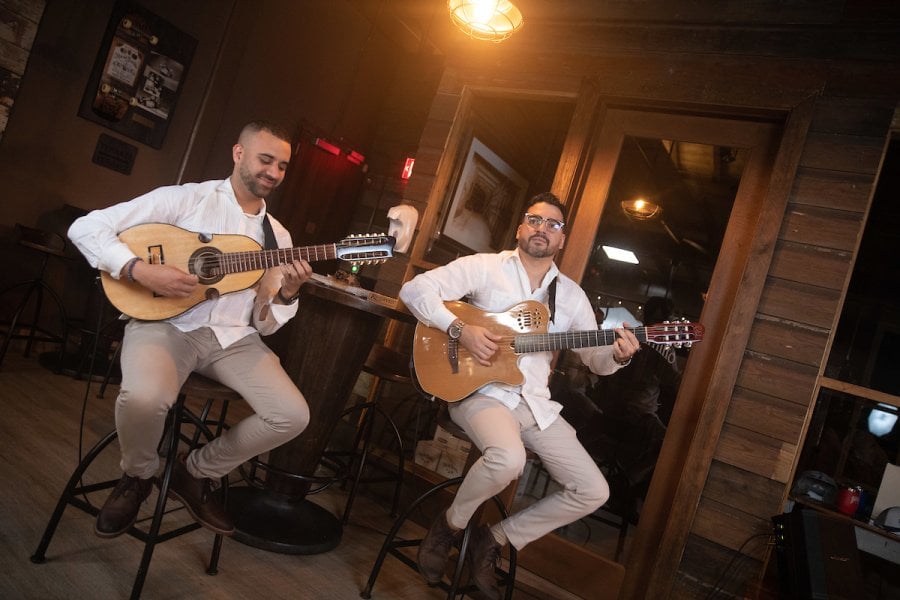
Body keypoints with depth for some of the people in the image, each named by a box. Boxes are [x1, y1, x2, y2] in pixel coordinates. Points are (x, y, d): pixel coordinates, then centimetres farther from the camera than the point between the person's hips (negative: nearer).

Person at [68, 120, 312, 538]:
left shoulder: (277, 236, 12)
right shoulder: (185, 199, 0)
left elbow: (265, 324, 9)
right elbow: (86, 227, -5)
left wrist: (287, 294, -12)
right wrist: (141, 270, -20)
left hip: (233, 336, 4)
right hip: (166, 324, -4)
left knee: (293, 416, -16)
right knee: (143, 398, -35)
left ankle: (196, 472, 10)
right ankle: (137, 476, 3)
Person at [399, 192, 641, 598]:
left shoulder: (571, 294, 12)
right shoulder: (486, 267, -1)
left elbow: (596, 359, 14)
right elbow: (415, 289, -9)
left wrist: (617, 355, -10)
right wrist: (460, 329, -21)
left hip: (535, 402, 6)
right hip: (480, 390, -5)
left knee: (593, 492, -3)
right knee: (509, 459, -36)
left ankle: (494, 539, 13)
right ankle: (450, 524, -3)